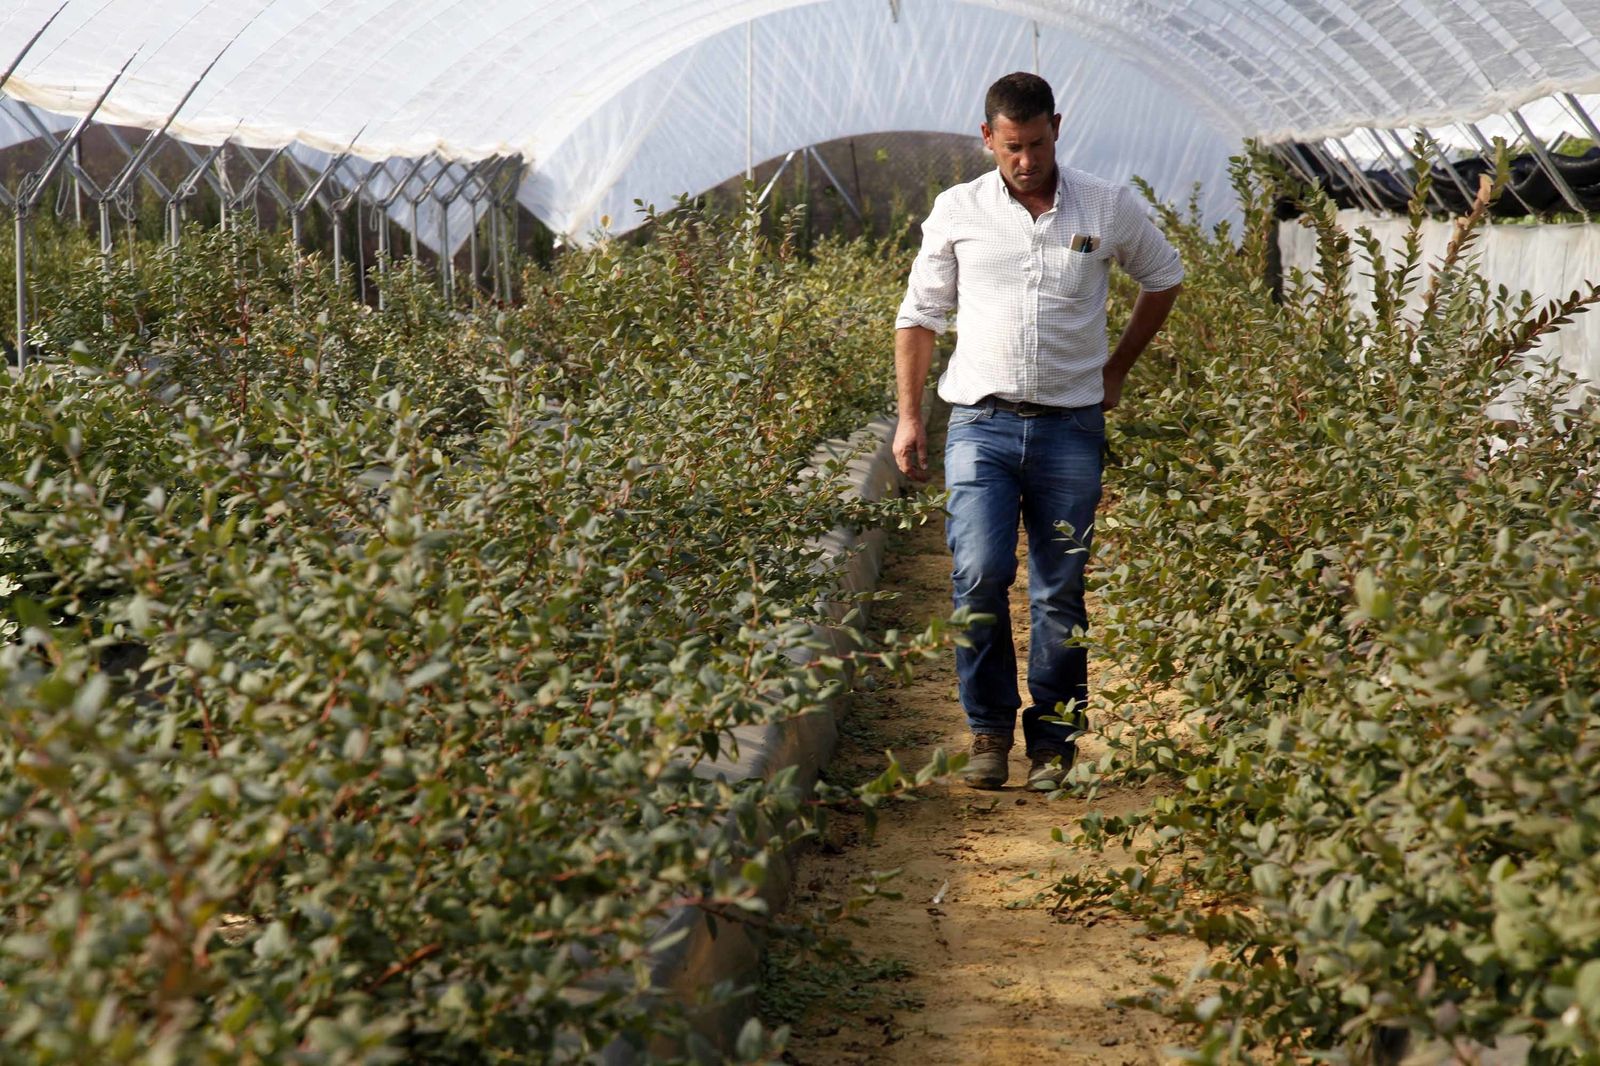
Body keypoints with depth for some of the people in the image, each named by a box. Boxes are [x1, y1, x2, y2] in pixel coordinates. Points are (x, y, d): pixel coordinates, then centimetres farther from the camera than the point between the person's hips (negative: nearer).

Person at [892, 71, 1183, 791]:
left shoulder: (1109, 209, 3)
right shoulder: (956, 211, 4)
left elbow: (1164, 279, 21)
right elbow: (918, 316, 11)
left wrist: (1116, 368, 18)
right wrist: (908, 416, 5)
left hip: (1070, 427, 1)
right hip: (981, 423, 0)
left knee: (1061, 594, 2)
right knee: (979, 574, -15)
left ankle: (1053, 742, 14)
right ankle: (988, 730, 3)